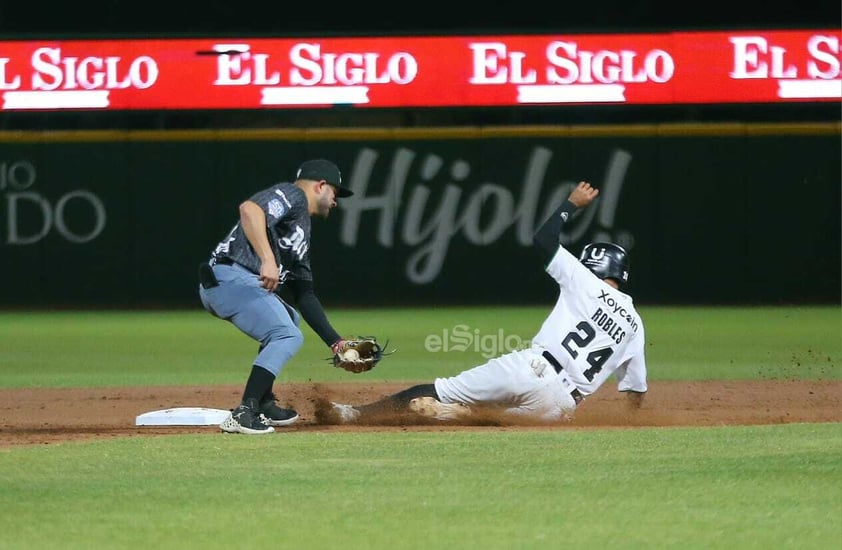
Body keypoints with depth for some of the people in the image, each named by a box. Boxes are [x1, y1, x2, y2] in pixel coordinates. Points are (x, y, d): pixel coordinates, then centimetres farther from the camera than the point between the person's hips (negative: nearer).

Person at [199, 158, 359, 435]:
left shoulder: (302, 231, 28)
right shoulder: (291, 195, 0)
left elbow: (304, 295, 27)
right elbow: (249, 208, -22)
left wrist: (335, 342, 21)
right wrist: (268, 259, -33)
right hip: (231, 277, -11)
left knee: (288, 318, 30)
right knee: (288, 336, -19)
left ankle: (264, 405, 24)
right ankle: (243, 414, -26)